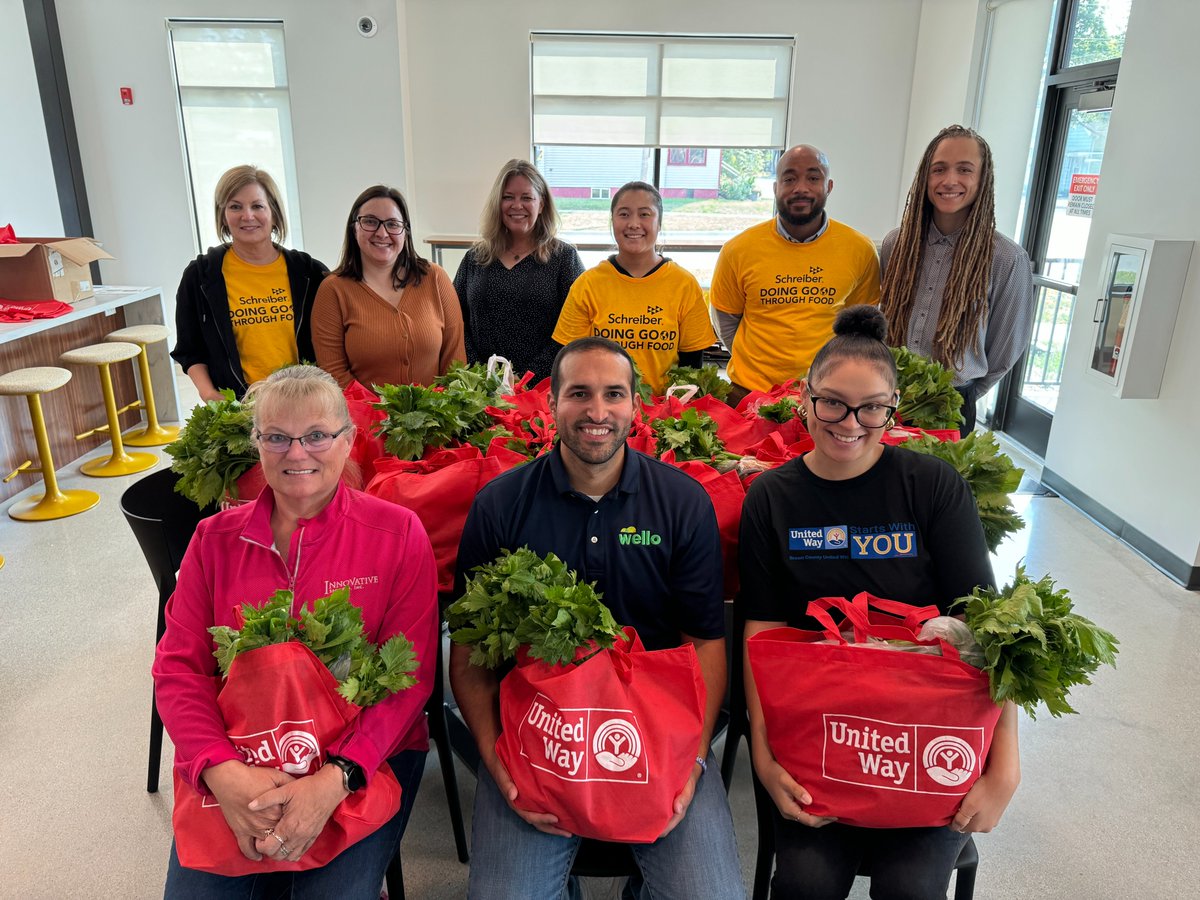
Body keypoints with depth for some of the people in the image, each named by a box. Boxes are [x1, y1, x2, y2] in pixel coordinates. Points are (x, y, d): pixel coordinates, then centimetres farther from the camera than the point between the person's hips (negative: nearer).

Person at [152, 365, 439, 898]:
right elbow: (178, 667, 0)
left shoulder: (398, 533, -6)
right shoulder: (216, 538, 4)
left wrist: (335, 779, -22)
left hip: (365, 757, -2)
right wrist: (222, 771, -18)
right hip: (236, 758, 3)